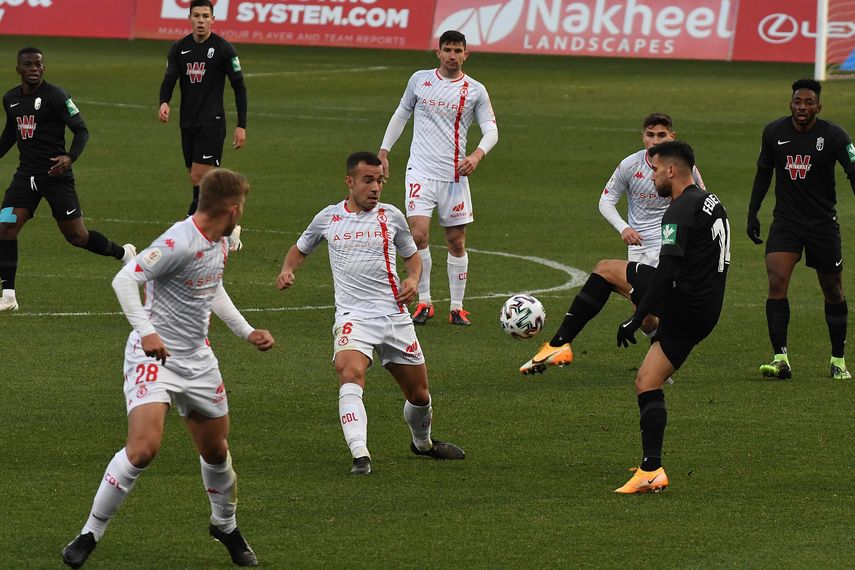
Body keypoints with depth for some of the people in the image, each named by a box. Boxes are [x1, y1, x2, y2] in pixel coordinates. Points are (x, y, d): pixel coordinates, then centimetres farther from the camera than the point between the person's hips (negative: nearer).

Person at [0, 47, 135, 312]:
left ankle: (124, 253, 29)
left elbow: (81, 130, -13)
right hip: (26, 175, 5)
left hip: (56, 175, -5)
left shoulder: (55, 95, -12)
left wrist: (70, 157, -29)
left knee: (77, 236, 2)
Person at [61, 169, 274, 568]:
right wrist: (145, 331, -34)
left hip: (197, 360, 8)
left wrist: (246, 332, 23)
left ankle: (225, 525, 41)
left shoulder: (219, 244, 8)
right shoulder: (181, 242, -21)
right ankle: (90, 534, -9)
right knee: (144, 448, -22)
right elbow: (125, 279, -24)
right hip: (153, 355, -8)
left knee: (215, 450, 15)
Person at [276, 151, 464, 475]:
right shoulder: (328, 218, 6)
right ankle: (360, 456, -39)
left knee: (419, 393, 11)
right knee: (350, 374, -31)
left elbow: (412, 255, 21)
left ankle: (423, 443, 43)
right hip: (353, 316, -2)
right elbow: (301, 249, 23)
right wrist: (287, 270, 2)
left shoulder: (391, 217, 7)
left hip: (395, 314, 2)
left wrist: (413, 279, 0)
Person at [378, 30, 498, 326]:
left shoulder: (475, 91, 1)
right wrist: (384, 151, 16)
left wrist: (477, 154, -20)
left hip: (455, 176, 0)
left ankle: (457, 307, 15)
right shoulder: (419, 80, 5)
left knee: (456, 242, 4)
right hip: (420, 172, 0)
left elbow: (491, 130, 0)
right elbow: (401, 115, 18)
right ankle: (423, 302, -2)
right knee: (418, 235, -14)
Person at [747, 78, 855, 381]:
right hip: (785, 220, 1)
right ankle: (781, 359, -19)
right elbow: (764, 172, 13)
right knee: (776, 283, -18)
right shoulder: (774, 132, -2)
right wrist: (752, 213, 12)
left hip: (823, 223, -1)